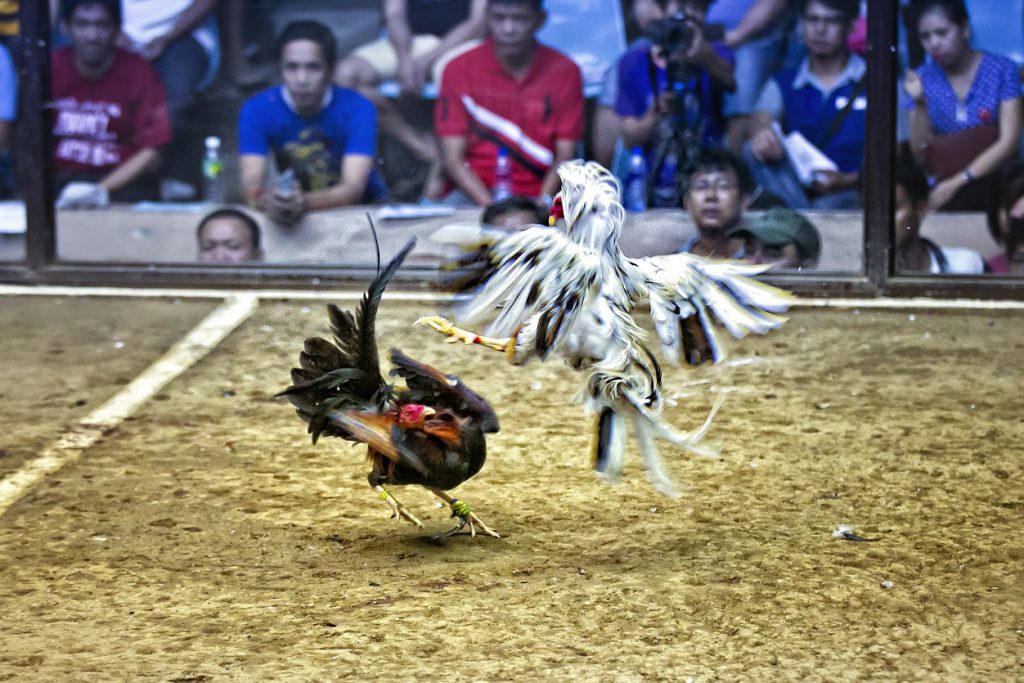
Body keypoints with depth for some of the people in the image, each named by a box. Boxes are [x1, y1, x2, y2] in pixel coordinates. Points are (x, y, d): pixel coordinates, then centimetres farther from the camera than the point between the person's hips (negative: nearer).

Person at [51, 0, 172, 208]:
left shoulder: (139, 73, -2)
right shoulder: (51, 69, 3)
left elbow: (151, 154, -5)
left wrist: (101, 190, -17)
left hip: (122, 180, -1)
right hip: (58, 180, 1)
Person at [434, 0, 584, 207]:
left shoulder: (564, 71, 3)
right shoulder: (459, 69, 2)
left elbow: (564, 156, 2)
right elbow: (453, 159, -2)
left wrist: (543, 204, -17)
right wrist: (490, 206, -17)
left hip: (539, 196, 0)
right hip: (476, 193, 0)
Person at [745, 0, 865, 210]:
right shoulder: (782, 84, 17)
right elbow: (762, 117, -3)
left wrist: (848, 181, -17)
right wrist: (761, 132, -31)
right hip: (796, 191, 4)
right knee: (755, 151, -27)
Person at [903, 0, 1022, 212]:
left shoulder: (1002, 70, -1)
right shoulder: (922, 80, 5)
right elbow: (922, 157, 1)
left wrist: (959, 182, -17)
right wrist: (920, 105, -12)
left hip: (997, 184, -1)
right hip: (946, 188, 1)